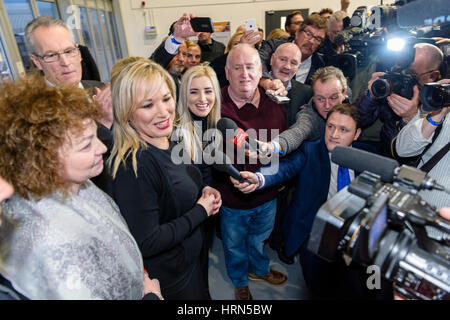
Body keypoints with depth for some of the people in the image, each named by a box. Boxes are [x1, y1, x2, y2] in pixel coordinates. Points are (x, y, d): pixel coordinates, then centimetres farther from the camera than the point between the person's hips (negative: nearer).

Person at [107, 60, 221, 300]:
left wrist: (202, 191, -8)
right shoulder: (133, 165, -32)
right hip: (168, 278, -7)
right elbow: (146, 242, -29)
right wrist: (201, 211, -21)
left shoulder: (169, 142, -6)